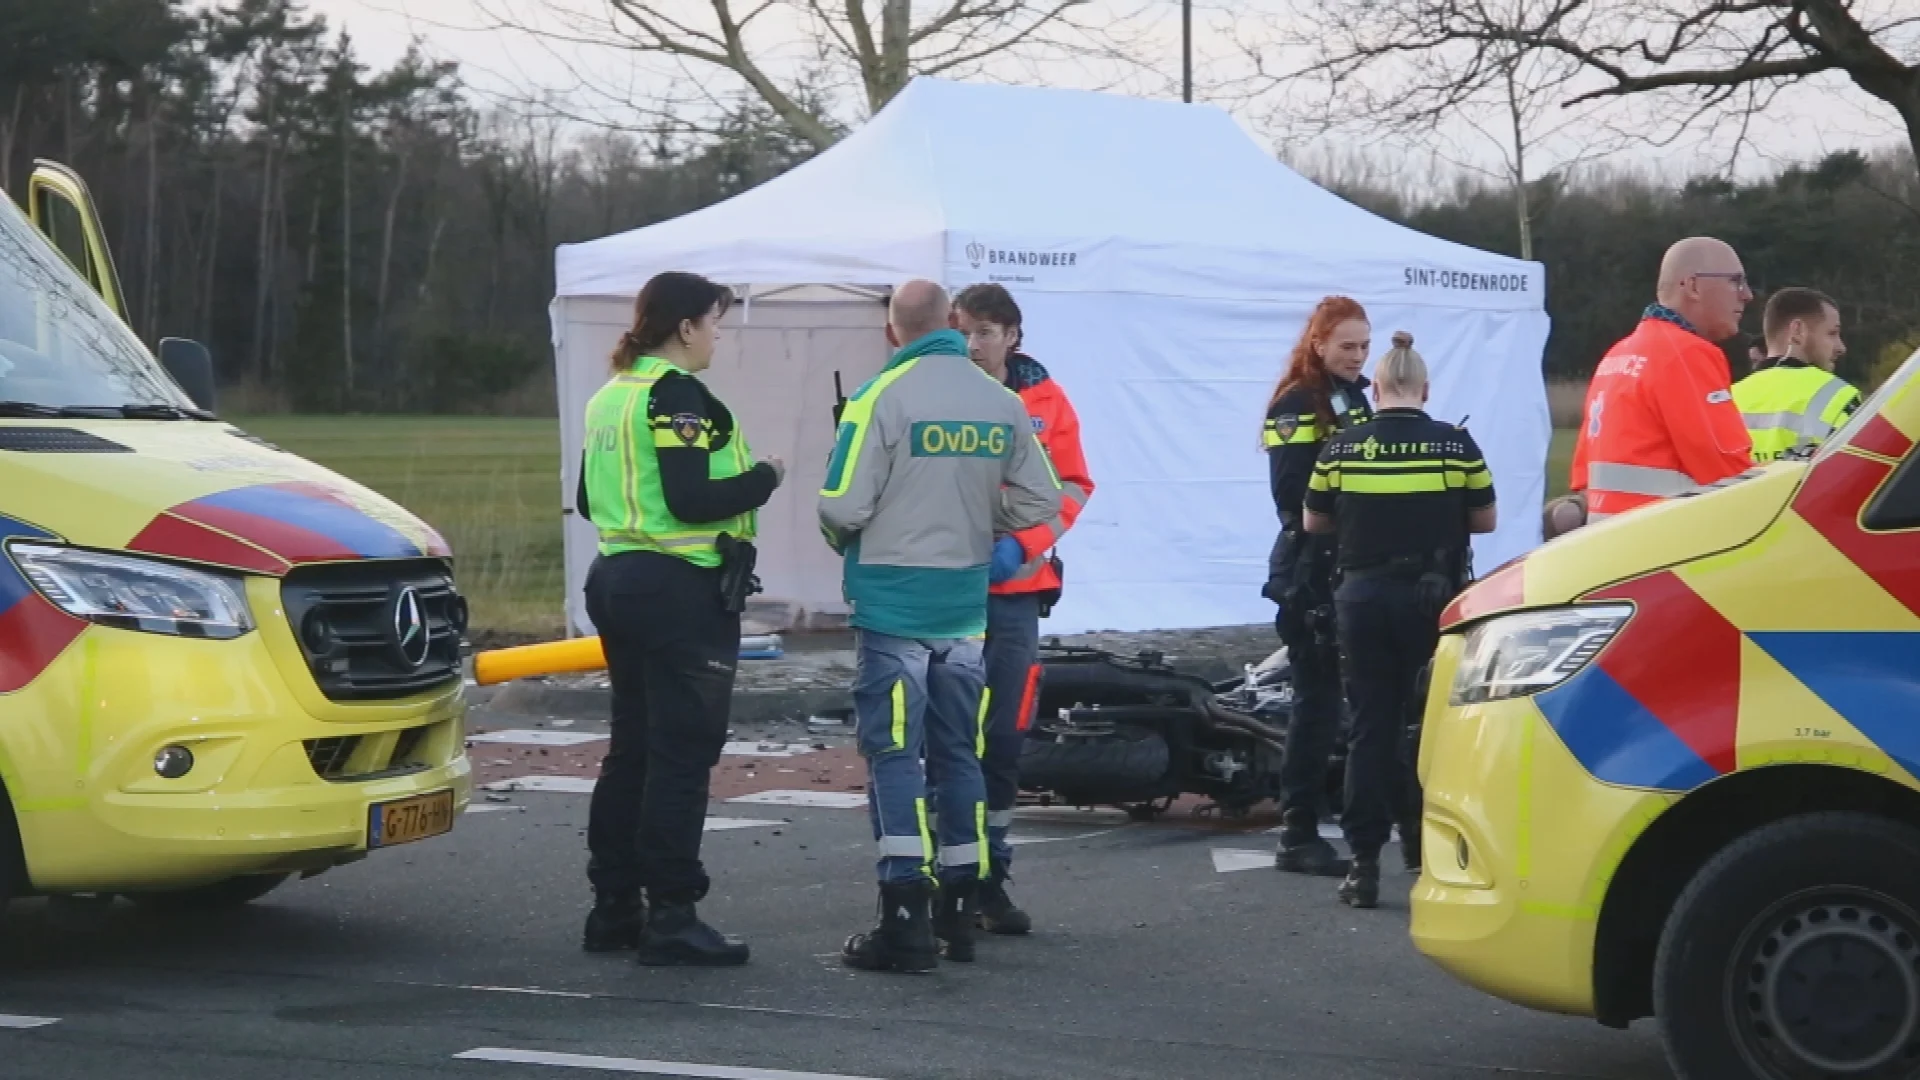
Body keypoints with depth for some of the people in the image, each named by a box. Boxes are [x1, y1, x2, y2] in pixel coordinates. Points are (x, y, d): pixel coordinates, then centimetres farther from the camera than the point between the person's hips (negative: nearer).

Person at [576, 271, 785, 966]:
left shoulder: (610, 396, 14)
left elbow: (590, 498, 19)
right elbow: (692, 500, -22)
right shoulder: (676, 394, -14)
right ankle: (671, 918, -6)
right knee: (682, 753, -6)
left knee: (632, 747, 14)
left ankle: (613, 908, 18)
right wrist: (764, 478, -8)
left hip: (617, 578, 10)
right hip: (681, 590, -10)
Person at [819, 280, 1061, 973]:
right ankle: (961, 911, 21)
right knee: (959, 752, 14)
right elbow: (1039, 503, 5)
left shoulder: (881, 397, -13)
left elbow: (843, 506, -15)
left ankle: (906, 923, -7)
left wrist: (841, 536, 7)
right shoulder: (1003, 404, 2)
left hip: (893, 603, -5)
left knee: (894, 753, -2)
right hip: (966, 607, 5)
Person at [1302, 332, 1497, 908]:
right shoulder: (1455, 444, -5)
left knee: (1372, 726, 5)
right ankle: (1423, 837, 14)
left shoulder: (1341, 448, -2)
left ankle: (1365, 862, 2)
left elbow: (1314, 522, 8)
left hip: (1364, 596, 1)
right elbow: (1485, 520, 4)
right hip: (1434, 596, -1)